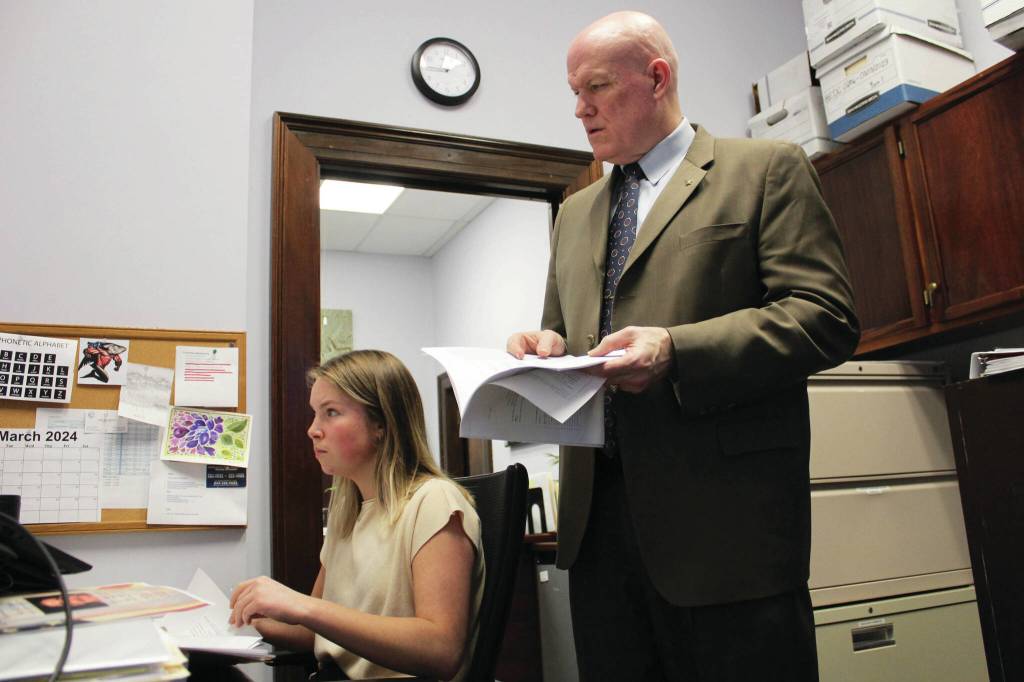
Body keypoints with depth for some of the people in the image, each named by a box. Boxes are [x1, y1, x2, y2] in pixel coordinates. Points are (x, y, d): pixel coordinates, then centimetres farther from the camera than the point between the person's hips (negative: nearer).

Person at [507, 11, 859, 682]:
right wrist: (548, 347, 0)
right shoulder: (575, 213, 21)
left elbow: (827, 317, -7)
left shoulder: (767, 168, 3)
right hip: (597, 518, 6)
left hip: (724, 516, -5)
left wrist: (678, 350, -20)